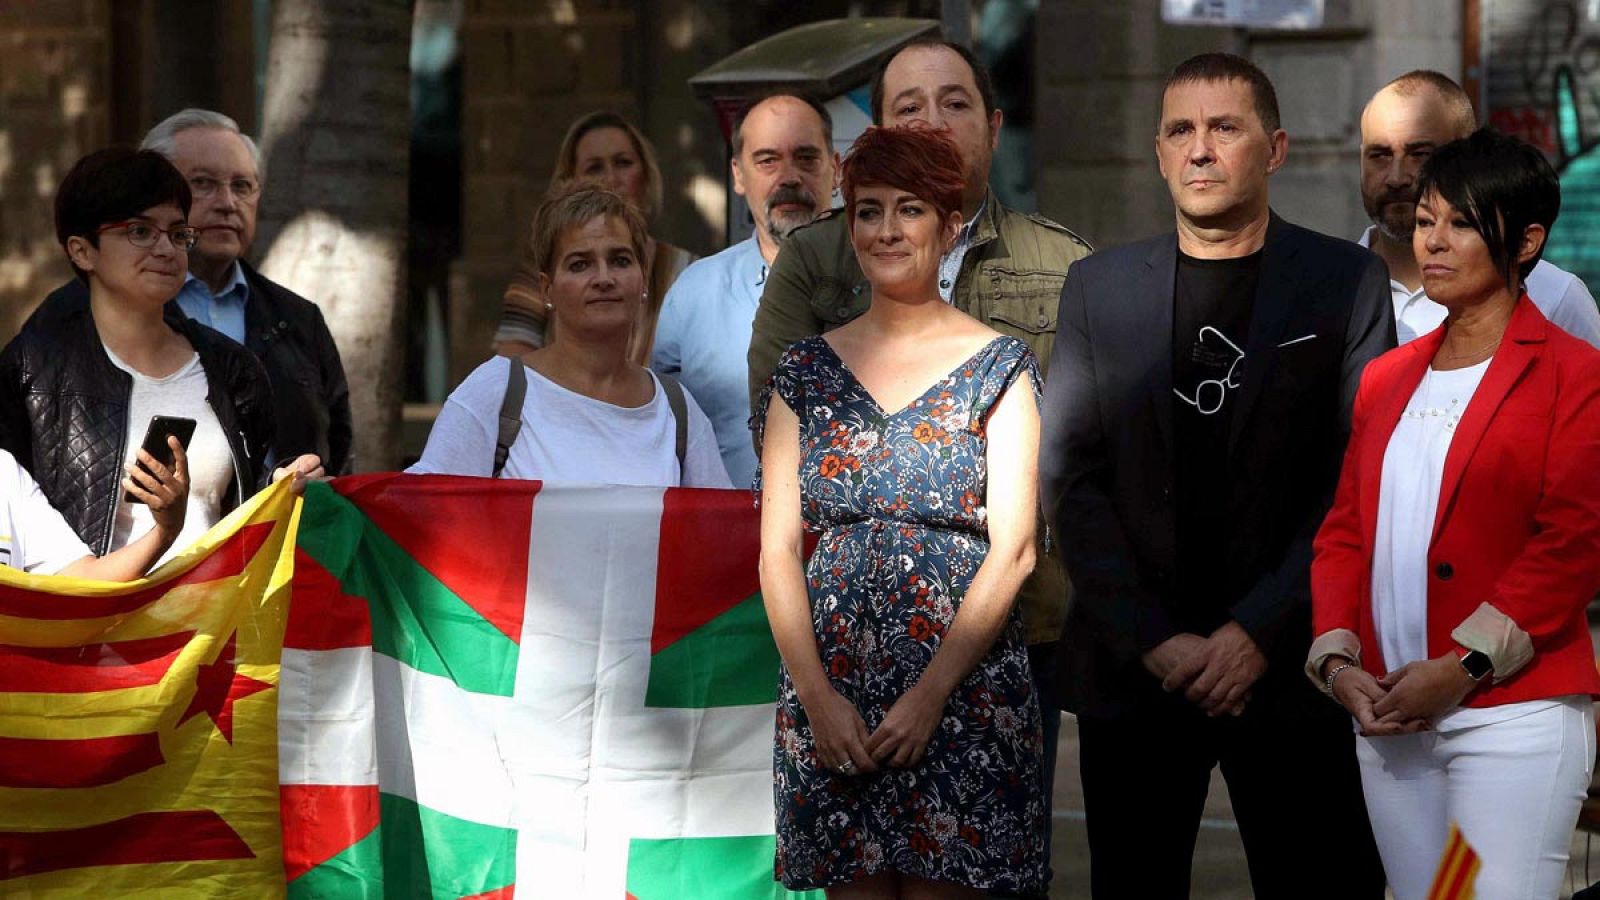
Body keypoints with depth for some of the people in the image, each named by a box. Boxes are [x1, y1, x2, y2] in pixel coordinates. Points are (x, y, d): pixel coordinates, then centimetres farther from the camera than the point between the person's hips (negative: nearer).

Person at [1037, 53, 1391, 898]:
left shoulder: (1345, 280, 2)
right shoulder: (1097, 287, 9)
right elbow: (1069, 479, 4)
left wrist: (1258, 632, -11)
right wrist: (1154, 640, -7)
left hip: (1290, 667, -2)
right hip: (1131, 670, 2)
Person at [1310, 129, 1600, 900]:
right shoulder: (1387, 380, 17)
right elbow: (1344, 531, 15)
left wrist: (1463, 668, -16)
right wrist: (1335, 658, -2)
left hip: (1511, 714, -6)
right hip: (1387, 719, 6)